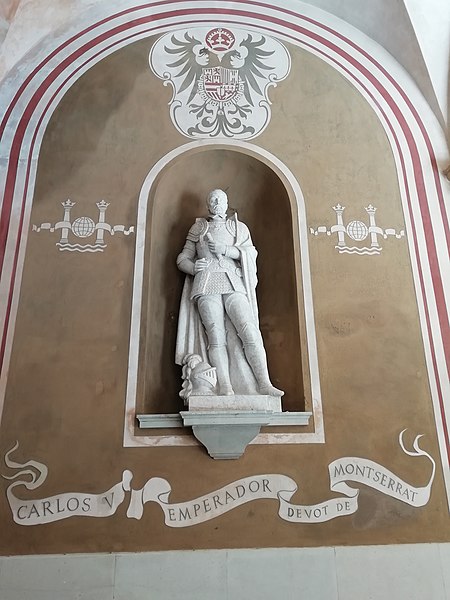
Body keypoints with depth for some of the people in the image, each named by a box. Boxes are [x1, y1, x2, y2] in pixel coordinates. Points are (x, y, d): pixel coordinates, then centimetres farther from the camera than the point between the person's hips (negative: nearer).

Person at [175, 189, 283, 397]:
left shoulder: (238, 227, 22)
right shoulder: (198, 228, 23)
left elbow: (251, 253, 8)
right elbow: (182, 259, 20)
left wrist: (225, 249, -6)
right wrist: (194, 267, -1)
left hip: (233, 285, 0)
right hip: (206, 285, 0)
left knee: (250, 332, -16)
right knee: (216, 337, -15)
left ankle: (264, 384, -17)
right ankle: (225, 388, -20)